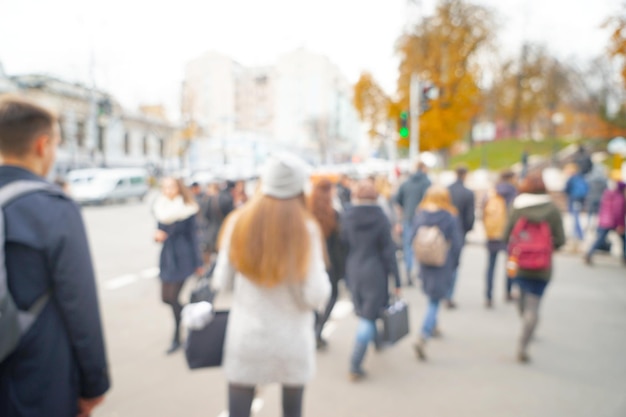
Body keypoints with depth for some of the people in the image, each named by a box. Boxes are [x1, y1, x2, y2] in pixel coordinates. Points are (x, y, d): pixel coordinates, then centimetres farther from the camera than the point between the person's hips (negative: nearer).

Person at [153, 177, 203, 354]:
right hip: (167, 257, 6)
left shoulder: (187, 210, -8)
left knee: (173, 297, -6)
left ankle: (177, 338, 12)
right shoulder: (160, 209, 5)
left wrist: (198, 263, -2)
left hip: (182, 258, -6)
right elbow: (160, 230, 14)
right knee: (166, 297, 9)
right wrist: (157, 235, -12)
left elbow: (192, 236, -3)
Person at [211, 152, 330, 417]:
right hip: (292, 339, 0)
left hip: (246, 337, 1)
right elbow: (315, 296, -15)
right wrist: (321, 273, 4)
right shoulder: (306, 228, -14)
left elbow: (221, 281, -3)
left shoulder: (239, 221, -9)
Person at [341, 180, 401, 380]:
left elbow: (343, 246, 2)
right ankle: (355, 366, 0)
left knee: (363, 312, 22)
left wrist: (346, 273, 13)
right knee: (368, 317, 1)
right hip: (374, 273, -4)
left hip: (353, 272, 4)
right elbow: (388, 251, -9)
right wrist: (396, 281, -3)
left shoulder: (346, 218, -3)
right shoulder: (381, 218, -11)